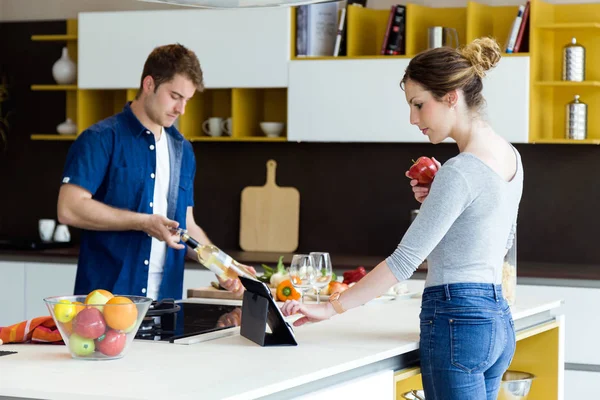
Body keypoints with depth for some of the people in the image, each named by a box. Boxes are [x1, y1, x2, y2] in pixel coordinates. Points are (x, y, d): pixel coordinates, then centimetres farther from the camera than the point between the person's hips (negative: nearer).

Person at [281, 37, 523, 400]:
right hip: (498, 319, 9)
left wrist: (332, 307, -16)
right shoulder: (509, 155, 10)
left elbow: (405, 259, -19)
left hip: (456, 320, -9)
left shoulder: (460, 172, -17)